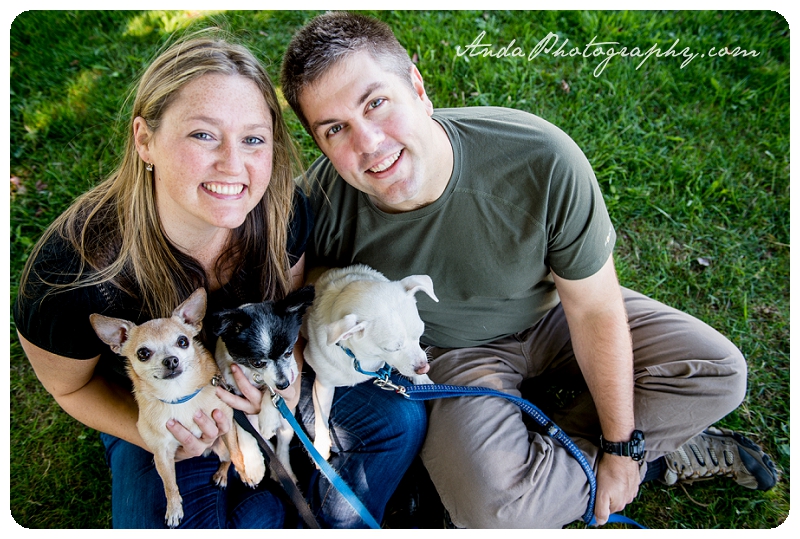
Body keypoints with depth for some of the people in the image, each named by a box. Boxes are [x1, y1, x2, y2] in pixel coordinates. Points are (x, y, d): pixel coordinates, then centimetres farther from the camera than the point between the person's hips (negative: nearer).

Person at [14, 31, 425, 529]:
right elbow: (72, 385, -9)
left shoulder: (284, 211, -22)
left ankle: (330, 522, 15)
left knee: (400, 416, -11)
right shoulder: (70, 271, -32)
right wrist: (157, 432, -26)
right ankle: (274, 503, 7)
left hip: (267, 384, 3)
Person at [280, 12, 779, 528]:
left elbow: (594, 309, -19)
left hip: (550, 313, 1)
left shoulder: (541, 160, -32)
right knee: (493, 510, -25)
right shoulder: (321, 205, -28)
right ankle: (666, 455, 3)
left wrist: (622, 448, -9)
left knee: (720, 372, -6)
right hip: (445, 351, 0)